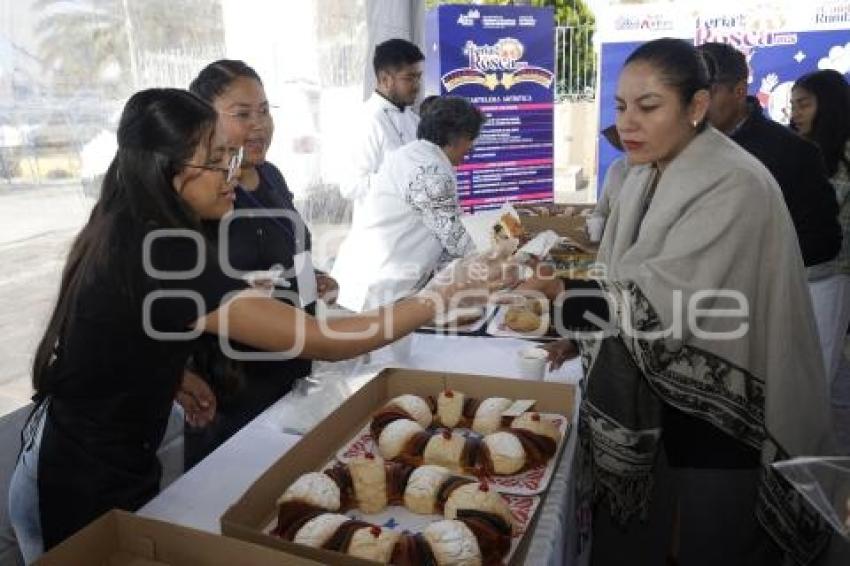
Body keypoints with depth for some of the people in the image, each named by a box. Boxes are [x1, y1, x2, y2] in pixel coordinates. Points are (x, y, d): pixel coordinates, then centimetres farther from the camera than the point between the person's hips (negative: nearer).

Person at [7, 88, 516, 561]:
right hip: (85, 489, -8)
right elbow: (321, 341, -34)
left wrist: (177, 374, 3)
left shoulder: (125, 233, -3)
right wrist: (447, 291, -29)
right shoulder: (163, 255, -32)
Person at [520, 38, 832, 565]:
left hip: (722, 416, -7)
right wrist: (578, 332, 4)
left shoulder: (735, 186, -20)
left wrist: (558, 294, -36)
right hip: (648, 402, 7)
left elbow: (662, 302, -29)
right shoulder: (643, 179, 4)